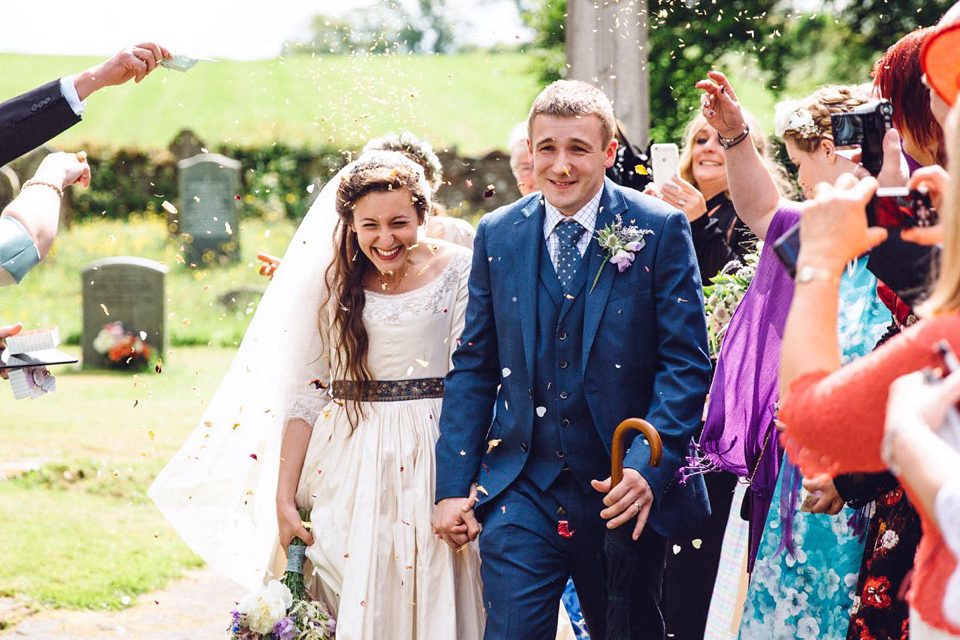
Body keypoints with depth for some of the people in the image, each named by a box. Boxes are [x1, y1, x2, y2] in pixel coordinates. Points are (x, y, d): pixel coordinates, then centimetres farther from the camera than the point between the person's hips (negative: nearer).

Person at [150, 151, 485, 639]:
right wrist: (284, 496, -3)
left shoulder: (456, 270, -2)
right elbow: (306, 394, 2)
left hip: (434, 459, -1)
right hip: (350, 468, 1)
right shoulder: (331, 280, 2)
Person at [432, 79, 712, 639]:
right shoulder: (498, 235, 5)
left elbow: (686, 362, -7)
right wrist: (454, 486, 3)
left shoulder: (659, 230, -5)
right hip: (522, 493, 1)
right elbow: (474, 367, 9)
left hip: (625, 493, -1)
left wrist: (648, 467, -19)